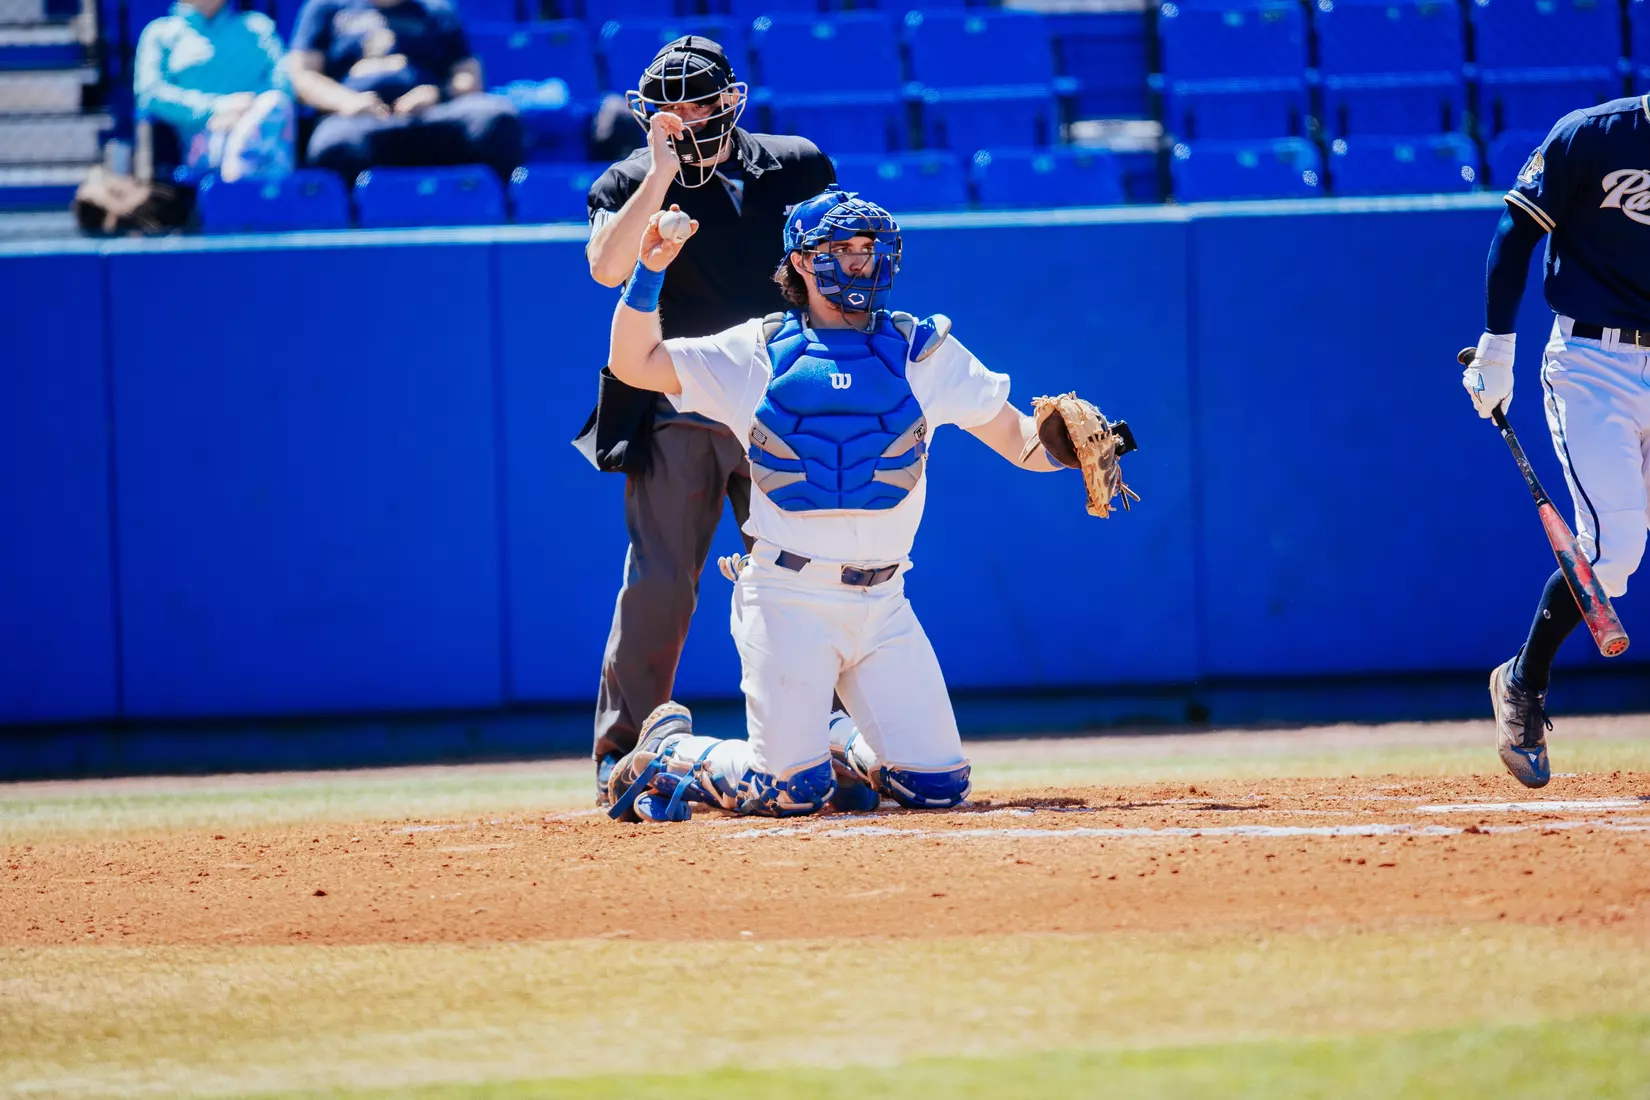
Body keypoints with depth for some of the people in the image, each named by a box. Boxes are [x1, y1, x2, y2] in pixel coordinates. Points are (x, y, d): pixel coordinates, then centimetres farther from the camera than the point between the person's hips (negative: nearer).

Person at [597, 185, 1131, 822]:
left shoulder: (924, 352, 9)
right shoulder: (759, 353, 6)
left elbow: (1019, 440, 6)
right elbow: (633, 364, 5)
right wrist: (650, 271, -8)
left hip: (883, 602, 3)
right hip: (788, 597, -3)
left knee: (937, 786, -4)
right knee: (788, 792, -11)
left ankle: (838, 752, 26)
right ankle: (670, 751, 18)